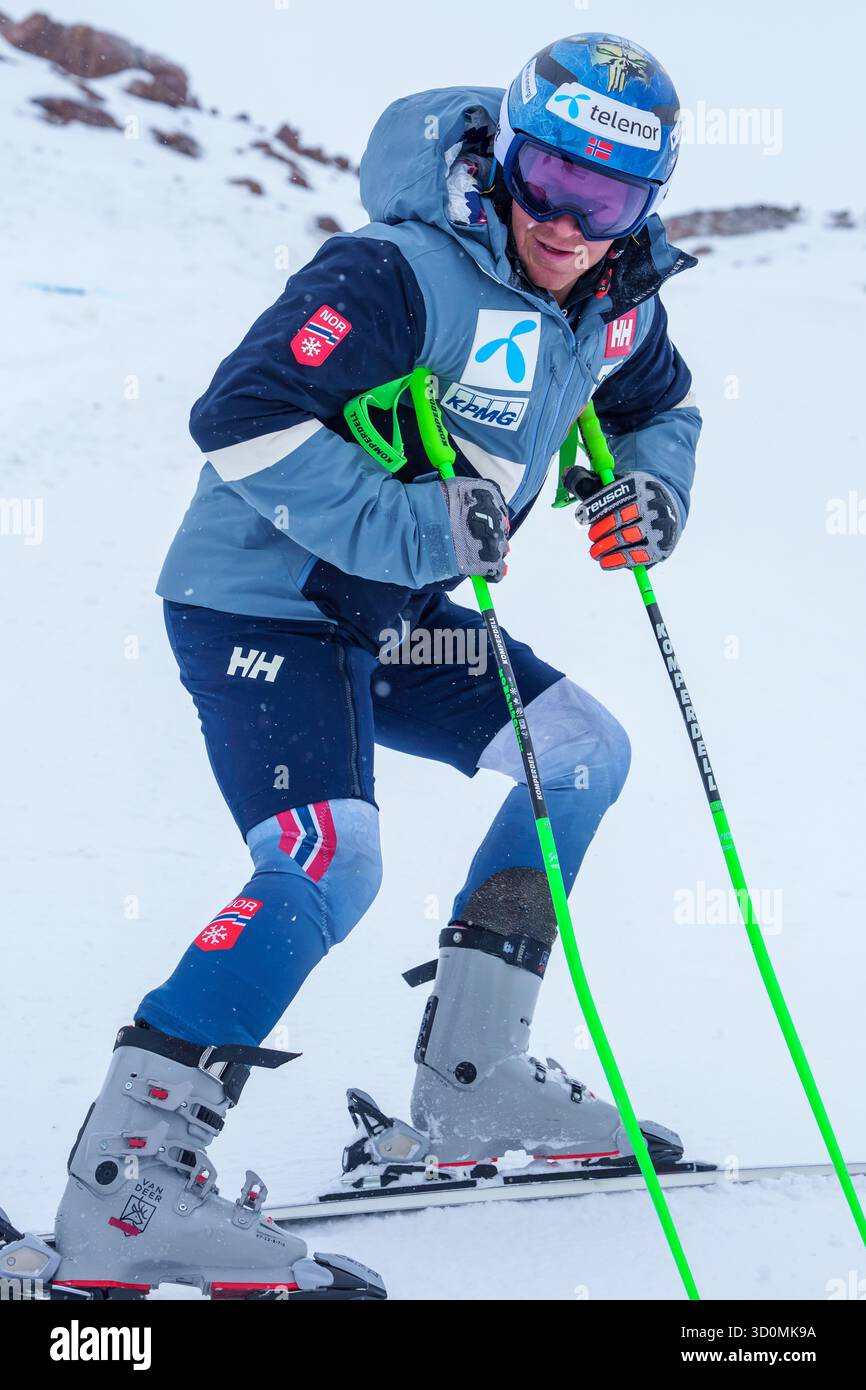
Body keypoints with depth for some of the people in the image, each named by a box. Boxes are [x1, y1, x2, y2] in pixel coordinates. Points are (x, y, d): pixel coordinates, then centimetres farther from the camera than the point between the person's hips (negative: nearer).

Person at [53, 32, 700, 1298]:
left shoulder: (613, 303, 3)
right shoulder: (404, 274, -24)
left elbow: (660, 402, 24)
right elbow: (241, 420, -30)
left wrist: (654, 489, 1)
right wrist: (419, 527, -34)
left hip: (384, 612, 9)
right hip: (261, 602, -9)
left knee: (584, 753, 11)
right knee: (329, 862, -26)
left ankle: (469, 1083, 15)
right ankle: (124, 1183, -25)